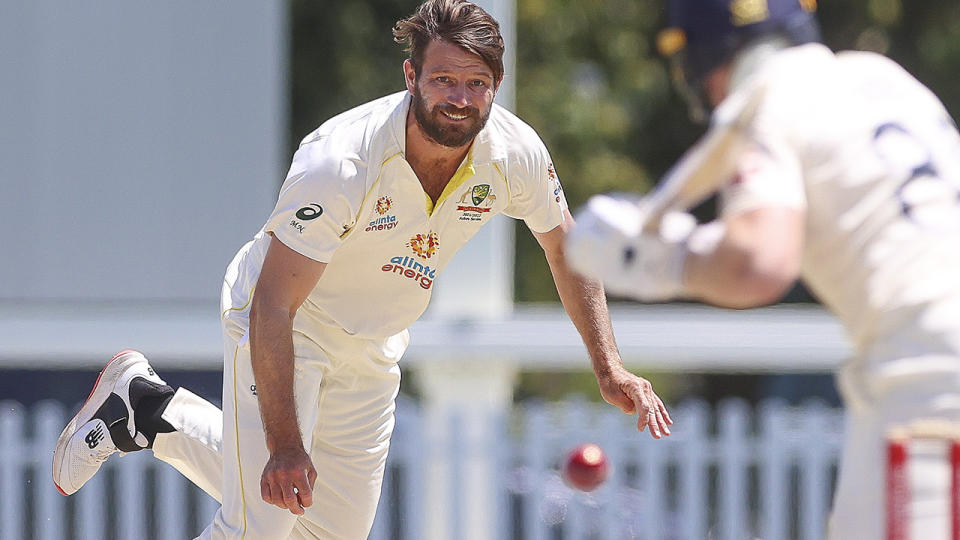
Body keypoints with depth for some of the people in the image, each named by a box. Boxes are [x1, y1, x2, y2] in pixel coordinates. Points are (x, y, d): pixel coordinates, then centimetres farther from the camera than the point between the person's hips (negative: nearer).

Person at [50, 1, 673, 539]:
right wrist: (286, 447, -38)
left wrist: (609, 367, -2)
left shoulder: (515, 153, -19)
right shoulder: (342, 164, -35)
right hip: (281, 326, -6)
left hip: (372, 352, 6)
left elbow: (566, 246, 3)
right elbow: (272, 309, -33)